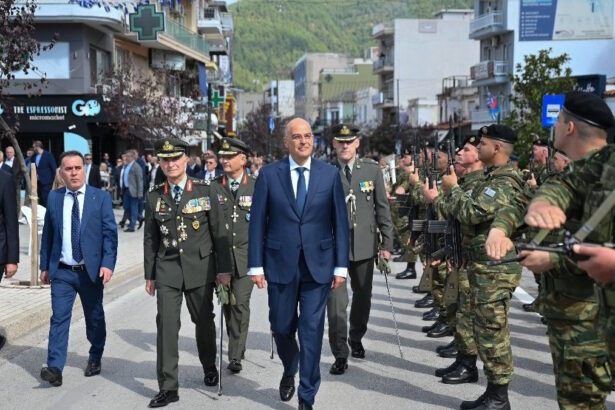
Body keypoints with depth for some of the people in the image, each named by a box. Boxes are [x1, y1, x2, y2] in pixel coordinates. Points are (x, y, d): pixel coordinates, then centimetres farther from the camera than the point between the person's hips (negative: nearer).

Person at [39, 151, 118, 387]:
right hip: (62, 271, 1)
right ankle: (55, 368, -7)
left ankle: (95, 358, 31)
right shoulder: (54, 198, 5)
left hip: (92, 270, -1)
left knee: (94, 318, 12)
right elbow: (48, 234, 9)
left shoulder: (101, 198, -2)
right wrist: (45, 265, 8)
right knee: (59, 318, -6)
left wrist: (108, 263, -16)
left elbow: (110, 233, -6)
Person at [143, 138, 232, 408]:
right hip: (167, 270, 1)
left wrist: (224, 269, -3)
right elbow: (150, 238, 9)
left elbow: (218, 232, -1)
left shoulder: (205, 191, -2)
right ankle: (168, 387, -1)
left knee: (204, 321, 12)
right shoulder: (154, 197, 4)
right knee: (166, 325, -7)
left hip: (200, 268, -1)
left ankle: (209, 367, 38)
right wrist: (150, 275, 9)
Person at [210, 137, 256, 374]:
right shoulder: (213, 187, 5)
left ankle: (235, 356, -3)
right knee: (227, 304, 10)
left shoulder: (256, 187, 1)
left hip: (246, 254, -2)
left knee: (241, 303, -9)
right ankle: (237, 345, 30)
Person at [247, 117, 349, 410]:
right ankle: (289, 372, 43)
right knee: (282, 328, 12)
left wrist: (341, 266, -1)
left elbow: (340, 222, 2)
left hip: (318, 265, 0)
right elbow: (257, 222, 0)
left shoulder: (330, 174, 1)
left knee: (312, 331, 1)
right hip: (280, 264, 0)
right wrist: (256, 265, -4)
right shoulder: (268, 174, -1)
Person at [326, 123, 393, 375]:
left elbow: (382, 208, 4)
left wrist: (387, 243, 1)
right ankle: (340, 355, 3)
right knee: (336, 301, -9)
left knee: (363, 296, 17)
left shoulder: (372, 169, 3)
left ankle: (356, 339, 40)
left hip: (364, 245, 2)